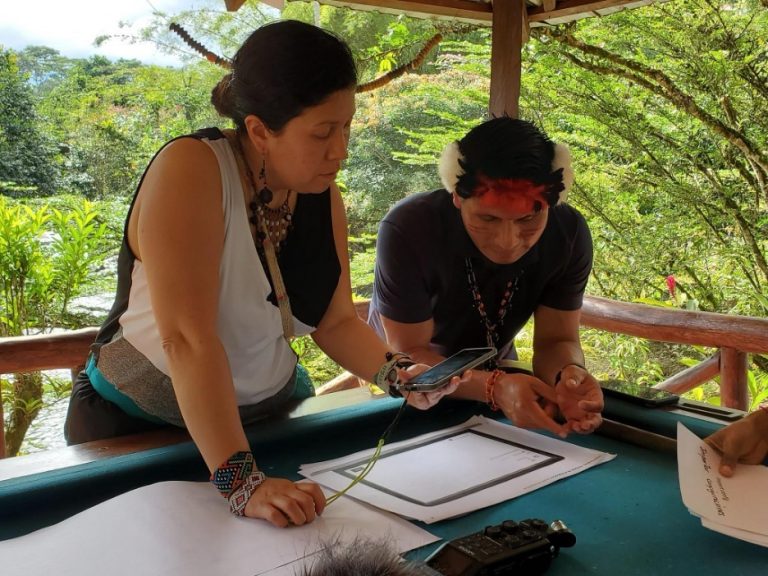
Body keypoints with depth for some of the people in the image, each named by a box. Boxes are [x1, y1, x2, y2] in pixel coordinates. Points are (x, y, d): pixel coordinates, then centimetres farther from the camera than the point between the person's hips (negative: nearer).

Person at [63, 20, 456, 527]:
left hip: (272, 411, 5)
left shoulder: (324, 198, -4)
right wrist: (241, 481, -36)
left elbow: (336, 321, 0)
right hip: (139, 426, -5)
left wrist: (397, 372, -18)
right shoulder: (191, 170, -25)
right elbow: (187, 338, -32)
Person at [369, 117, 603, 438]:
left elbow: (555, 339, -13)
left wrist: (569, 375, -36)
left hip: (493, 371, 3)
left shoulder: (569, 232, -18)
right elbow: (409, 354, -25)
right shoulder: (408, 230, -29)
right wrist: (495, 386, -42)